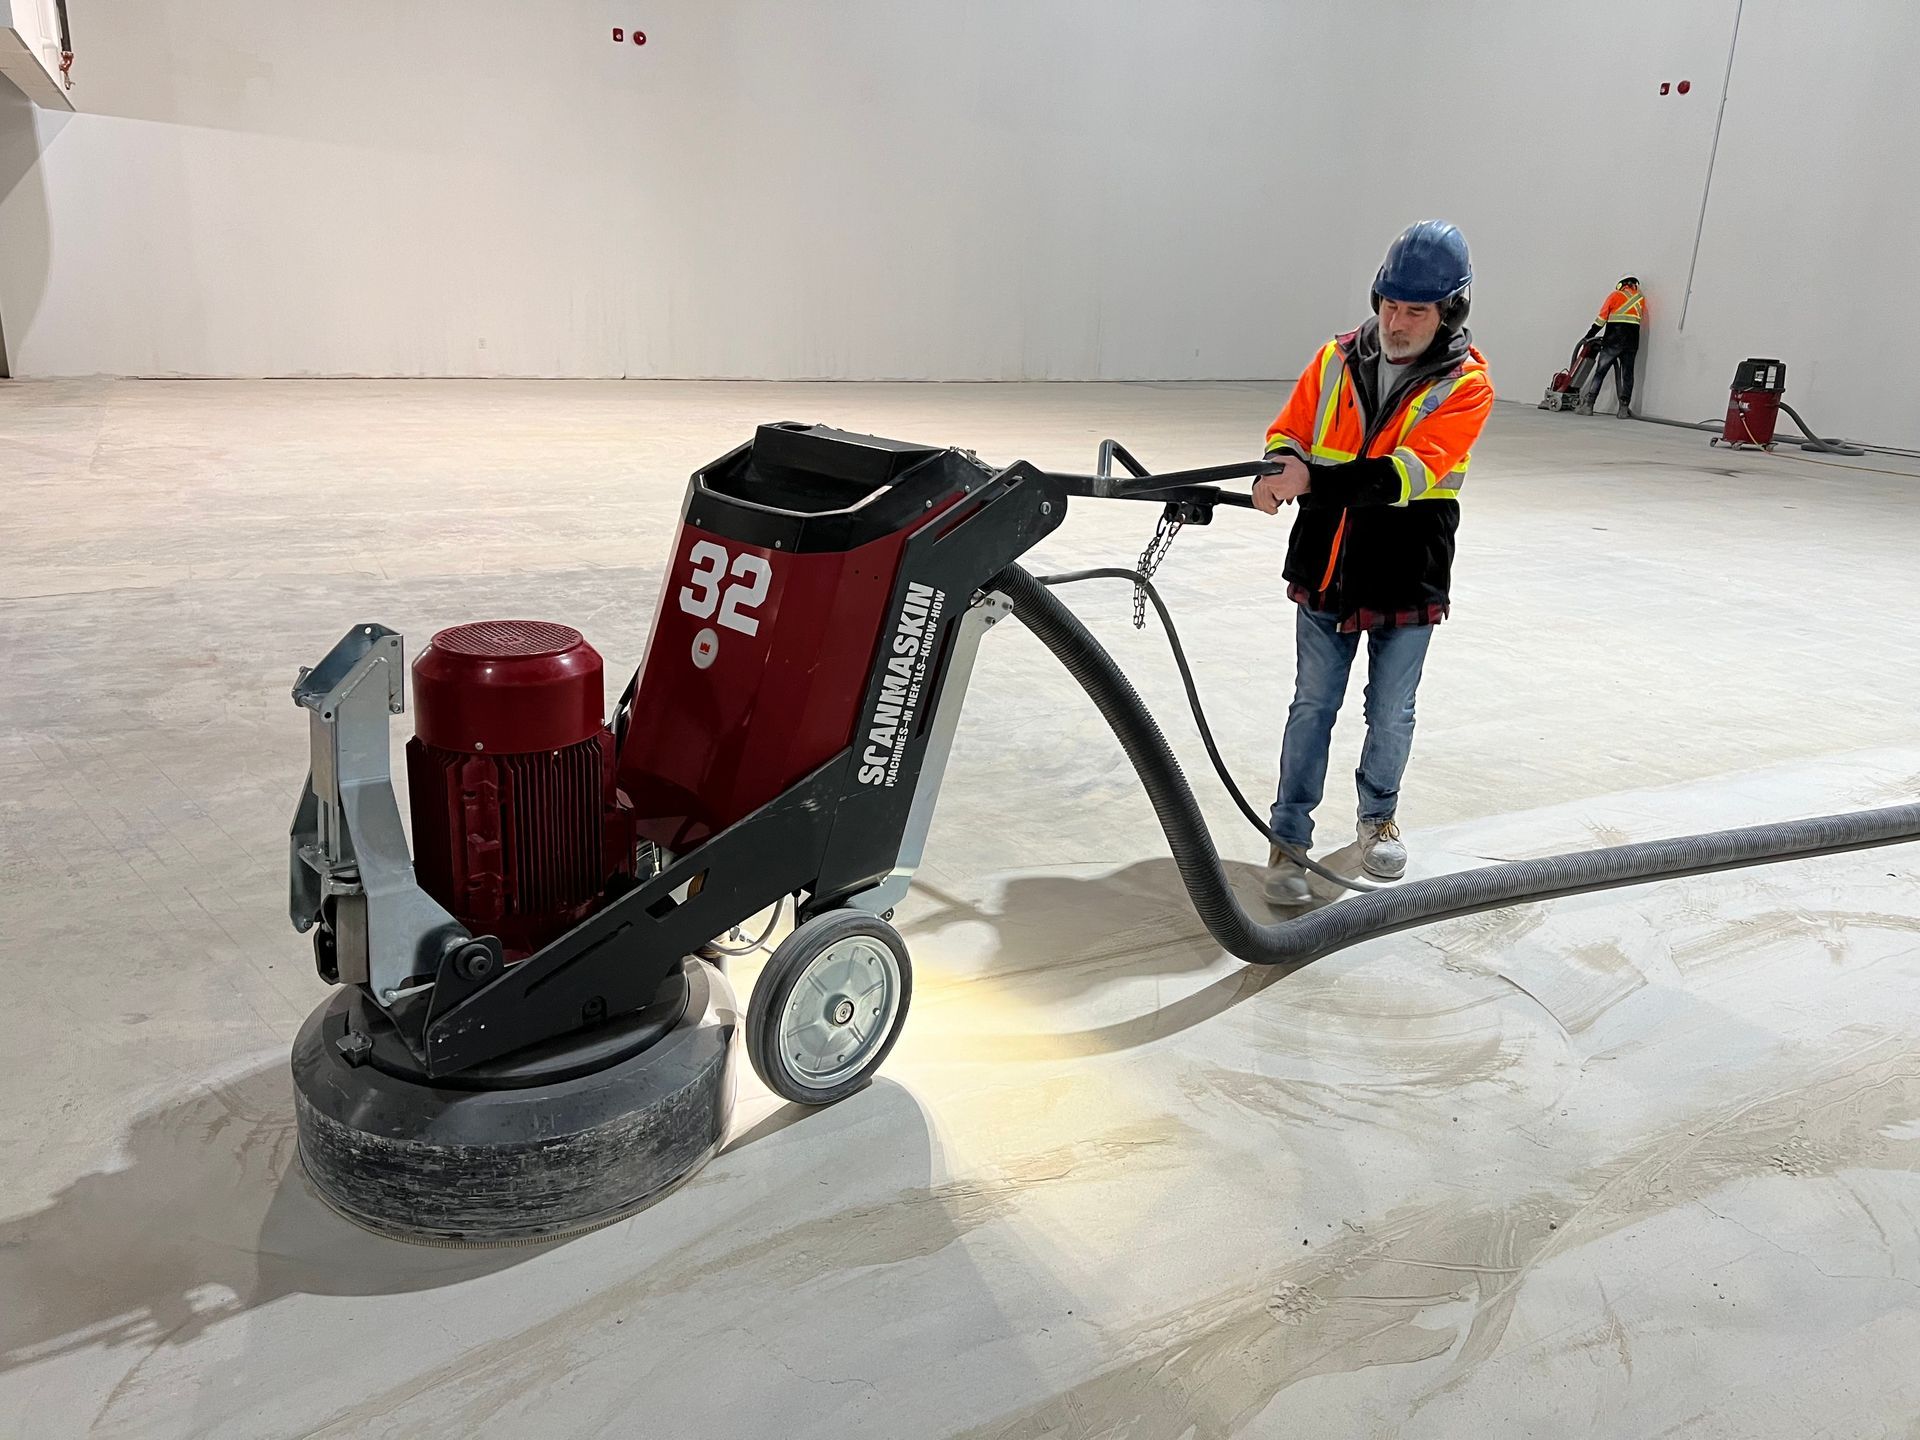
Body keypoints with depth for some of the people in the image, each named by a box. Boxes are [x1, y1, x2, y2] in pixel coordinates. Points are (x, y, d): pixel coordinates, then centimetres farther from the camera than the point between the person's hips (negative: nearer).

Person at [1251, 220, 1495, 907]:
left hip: (1407, 580, -1)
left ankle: (1378, 816, 37)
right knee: (1313, 707, 5)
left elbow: (1408, 474, -22)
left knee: (1391, 714, 13)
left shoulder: (1466, 384, -9)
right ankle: (1289, 837, 14)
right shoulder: (1337, 359, 2)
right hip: (1325, 571, 2)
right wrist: (1280, 470, -19)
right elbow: (1288, 432, 5)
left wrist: (1315, 479, -33)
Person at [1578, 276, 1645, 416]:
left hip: (1613, 340, -2)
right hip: (1632, 340, 2)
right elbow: (1640, 320, 14)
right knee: (1627, 374, 4)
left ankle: (1588, 405, -3)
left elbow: (1601, 318, 3)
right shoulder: (1641, 298, 14)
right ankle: (1624, 409, -1)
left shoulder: (1615, 296, 6)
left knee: (1600, 371, 1)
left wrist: (1589, 336, 10)